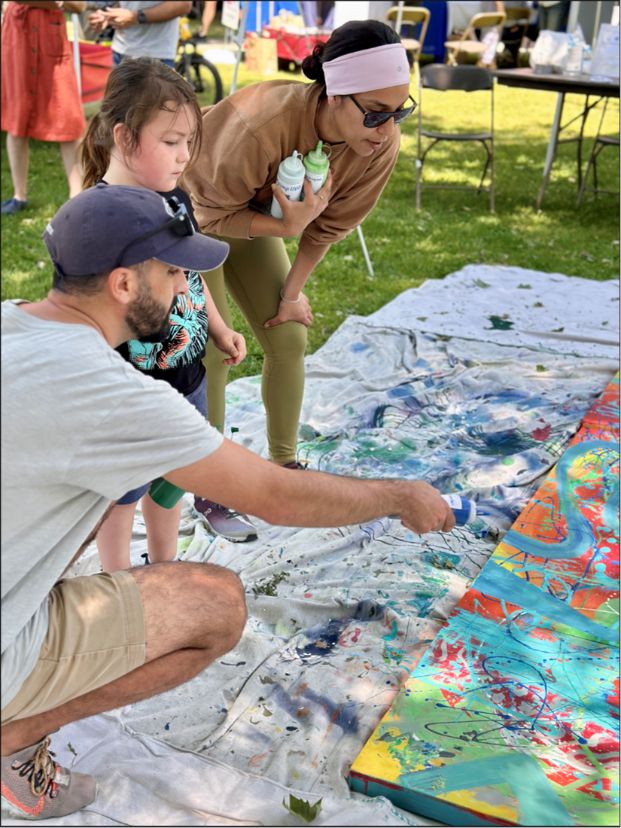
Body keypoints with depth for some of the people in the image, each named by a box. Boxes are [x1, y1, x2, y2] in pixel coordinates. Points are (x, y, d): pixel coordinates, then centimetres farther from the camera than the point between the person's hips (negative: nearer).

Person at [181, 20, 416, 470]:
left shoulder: (382, 143, -25)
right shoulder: (262, 125, -42)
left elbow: (329, 225, -9)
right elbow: (213, 210, -25)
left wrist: (292, 292, -3)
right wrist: (286, 227, -38)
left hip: (251, 214, 5)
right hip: (193, 213, -5)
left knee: (289, 338, 3)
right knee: (212, 350, -6)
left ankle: (285, 463, 22)